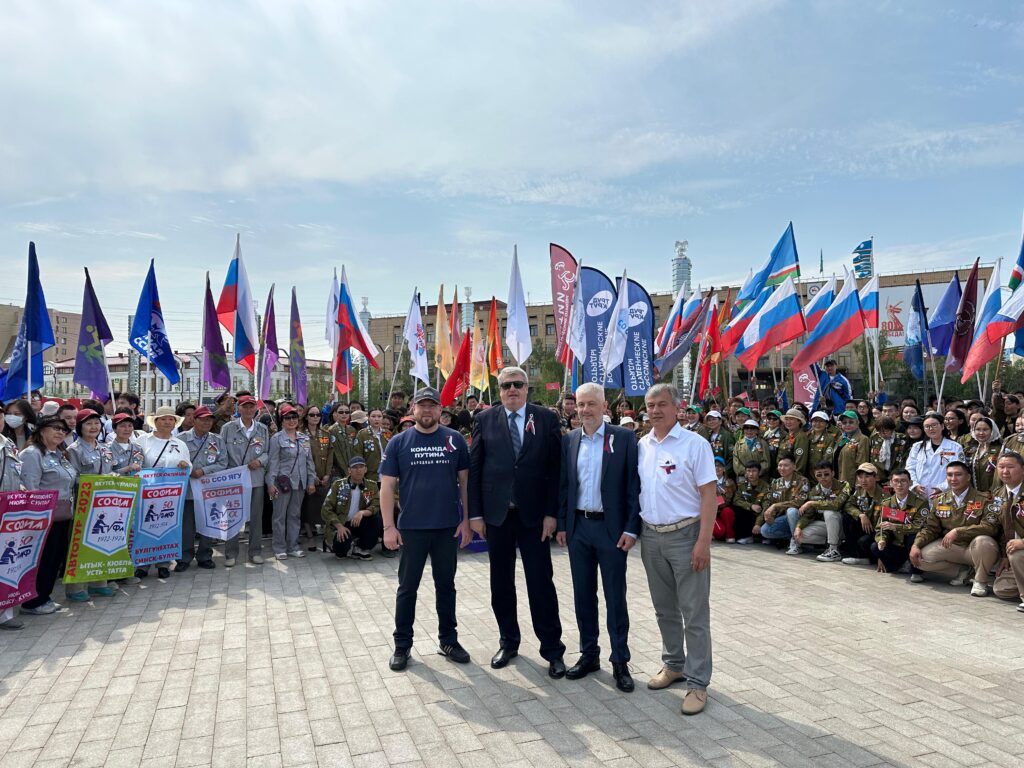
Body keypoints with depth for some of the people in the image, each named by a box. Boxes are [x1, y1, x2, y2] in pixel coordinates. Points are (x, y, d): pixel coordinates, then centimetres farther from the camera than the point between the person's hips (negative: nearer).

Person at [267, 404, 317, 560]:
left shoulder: (304, 438, 10)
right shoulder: (277, 439, -4)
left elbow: (309, 461, 13)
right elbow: (273, 462, -7)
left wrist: (311, 481, 9)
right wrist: (270, 483, -13)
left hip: (300, 483, 5)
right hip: (283, 482, -5)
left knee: (295, 515, 11)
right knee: (280, 516, 2)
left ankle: (293, 547, 20)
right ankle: (279, 548, 11)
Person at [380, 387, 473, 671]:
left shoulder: (455, 440, 0)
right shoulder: (399, 442, -2)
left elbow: (465, 481, 3)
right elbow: (387, 486, -2)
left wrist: (466, 519, 0)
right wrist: (389, 526, -6)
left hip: (448, 527, 1)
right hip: (411, 528, -1)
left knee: (446, 585, 14)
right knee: (407, 588, 10)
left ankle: (448, 639, 28)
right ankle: (402, 644, 24)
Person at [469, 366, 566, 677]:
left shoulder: (546, 419, -1)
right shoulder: (484, 420, 2)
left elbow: (555, 468, -3)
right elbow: (474, 468, 2)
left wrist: (552, 512, -7)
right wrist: (475, 513, -2)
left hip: (534, 514, -1)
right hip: (496, 514, 2)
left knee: (541, 582, 3)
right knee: (501, 583, 12)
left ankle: (552, 648, 17)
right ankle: (508, 642, 29)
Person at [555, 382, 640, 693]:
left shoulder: (624, 437, -6)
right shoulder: (569, 440, 6)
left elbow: (633, 484, -7)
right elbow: (563, 485, 9)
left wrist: (631, 528, -11)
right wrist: (561, 524, 6)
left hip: (611, 528, -4)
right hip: (578, 527, 4)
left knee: (615, 596, 5)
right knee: (583, 594, 13)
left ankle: (620, 661, 18)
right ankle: (589, 655, 27)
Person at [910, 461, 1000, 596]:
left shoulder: (984, 500, -10)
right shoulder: (939, 500, 5)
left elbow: (991, 527, -22)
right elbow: (930, 528, 6)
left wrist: (958, 531, -29)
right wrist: (916, 545, -12)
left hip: (974, 549, -4)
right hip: (950, 548, 4)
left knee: (982, 541, -38)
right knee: (921, 556, -17)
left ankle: (981, 581, -10)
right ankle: (962, 572, 6)